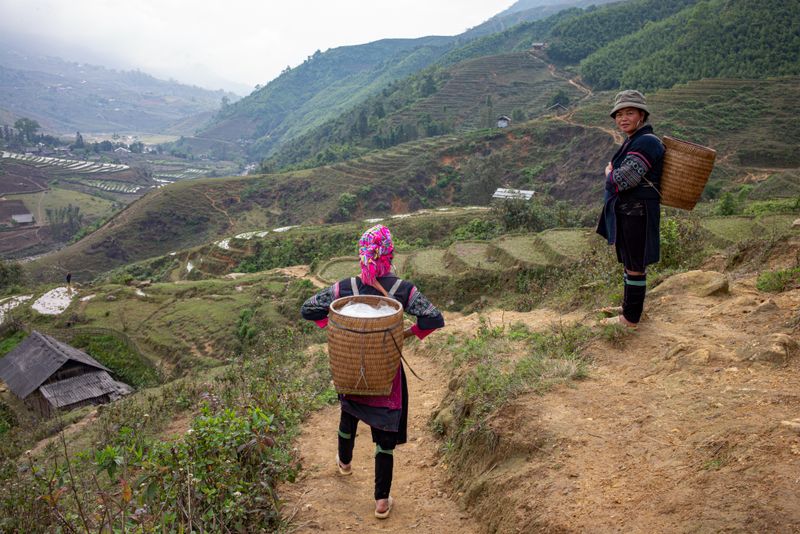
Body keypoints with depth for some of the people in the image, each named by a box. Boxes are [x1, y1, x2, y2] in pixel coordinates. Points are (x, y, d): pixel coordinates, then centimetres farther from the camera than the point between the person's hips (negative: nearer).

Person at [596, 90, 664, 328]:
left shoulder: (645, 143, -20)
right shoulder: (634, 141, 12)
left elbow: (619, 181, -26)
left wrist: (610, 172, -5)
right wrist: (614, 172, -2)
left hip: (636, 214, -10)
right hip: (627, 212, 10)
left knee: (635, 266, 2)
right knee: (629, 261, 22)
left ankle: (630, 318, 14)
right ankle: (629, 306, 38)